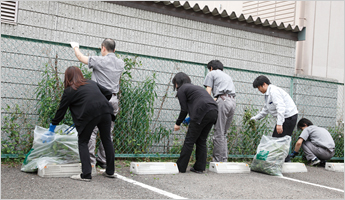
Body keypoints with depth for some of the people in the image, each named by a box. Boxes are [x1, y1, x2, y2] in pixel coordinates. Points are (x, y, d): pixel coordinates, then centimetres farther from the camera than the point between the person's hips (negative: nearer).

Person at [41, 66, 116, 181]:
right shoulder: (92, 83, 25)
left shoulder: (69, 91, 13)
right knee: (106, 140, 16)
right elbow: (108, 93, 22)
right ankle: (110, 171, 25)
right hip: (105, 111, 5)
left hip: (89, 115, -5)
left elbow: (61, 111, 18)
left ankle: (86, 175, 5)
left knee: (83, 142, 11)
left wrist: (52, 126, 29)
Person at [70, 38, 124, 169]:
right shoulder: (121, 63, 11)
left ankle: (90, 160, -5)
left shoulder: (100, 61, -6)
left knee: (92, 130, -2)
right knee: (107, 132, 9)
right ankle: (103, 161, 12)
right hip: (113, 100, 6)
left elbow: (81, 58, 8)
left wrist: (75, 47, 28)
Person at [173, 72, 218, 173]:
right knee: (201, 141, 14)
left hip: (203, 113, -8)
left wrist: (178, 123, 14)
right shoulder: (195, 87, 31)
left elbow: (184, 110, 3)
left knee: (189, 141, 0)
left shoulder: (181, 90, 7)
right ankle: (199, 167, 15)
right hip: (213, 112, 8)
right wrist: (192, 120, 30)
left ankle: (180, 167, 4)